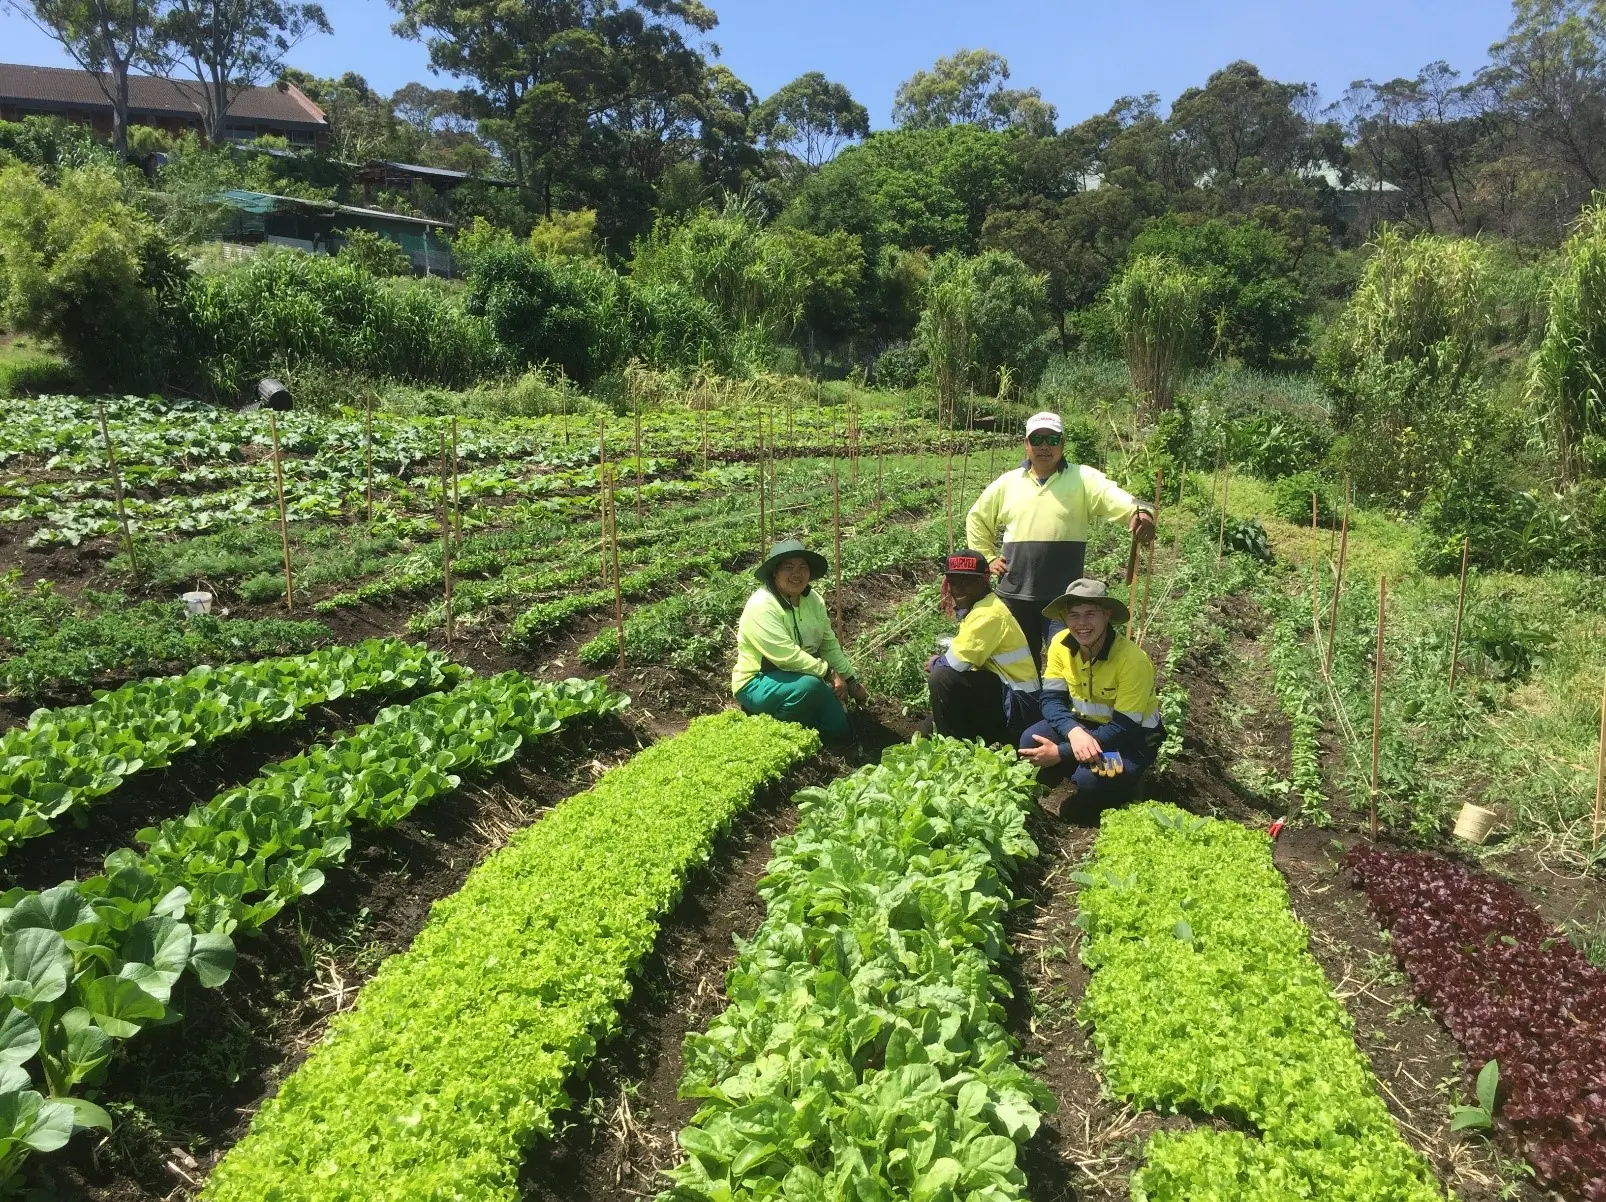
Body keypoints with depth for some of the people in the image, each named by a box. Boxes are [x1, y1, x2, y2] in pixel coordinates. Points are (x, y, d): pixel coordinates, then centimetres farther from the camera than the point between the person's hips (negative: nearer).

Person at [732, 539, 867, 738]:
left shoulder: (813, 600, -2)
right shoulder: (761, 606, -26)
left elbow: (829, 644, 7)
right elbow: (786, 655, -31)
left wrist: (850, 680, 7)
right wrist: (828, 672, -25)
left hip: (800, 675, 7)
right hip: (757, 683, -7)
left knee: (838, 728, 2)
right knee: (809, 684, -35)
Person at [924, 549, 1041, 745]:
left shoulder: (988, 613, -20)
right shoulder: (973, 608, 11)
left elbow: (956, 662, -25)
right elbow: (964, 659, 12)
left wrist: (935, 663, -5)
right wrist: (939, 663, -6)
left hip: (1016, 704, -10)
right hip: (999, 694, 10)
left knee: (941, 678, -26)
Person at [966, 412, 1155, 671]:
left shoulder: (1083, 478, -1)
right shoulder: (1007, 482, 8)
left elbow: (1113, 496, -22)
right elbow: (976, 520, 22)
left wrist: (1139, 511, -43)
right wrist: (988, 558, 11)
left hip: (1064, 597, -3)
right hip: (1014, 594, 3)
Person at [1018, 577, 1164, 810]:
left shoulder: (1133, 660, -29)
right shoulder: (1060, 644, -14)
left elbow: (1124, 728, -27)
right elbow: (1051, 700, -12)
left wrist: (1060, 753, -29)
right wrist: (1074, 732, -35)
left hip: (1133, 735, -4)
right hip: (1085, 723, 5)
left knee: (1089, 779, -31)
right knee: (1031, 742, -23)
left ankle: (1123, 788, 4)